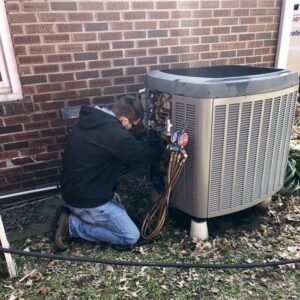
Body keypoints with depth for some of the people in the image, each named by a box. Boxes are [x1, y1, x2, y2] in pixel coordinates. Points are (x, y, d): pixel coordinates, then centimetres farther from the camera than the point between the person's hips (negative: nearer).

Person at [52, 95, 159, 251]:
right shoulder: (115, 134, -26)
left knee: (120, 213, 25)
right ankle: (71, 224, -1)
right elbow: (142, 153, -11)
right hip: (86, 200, -10)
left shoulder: (90, 120, 2)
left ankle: (73, 214, 13)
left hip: (73, 190, 10)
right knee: (131, 236, -1)